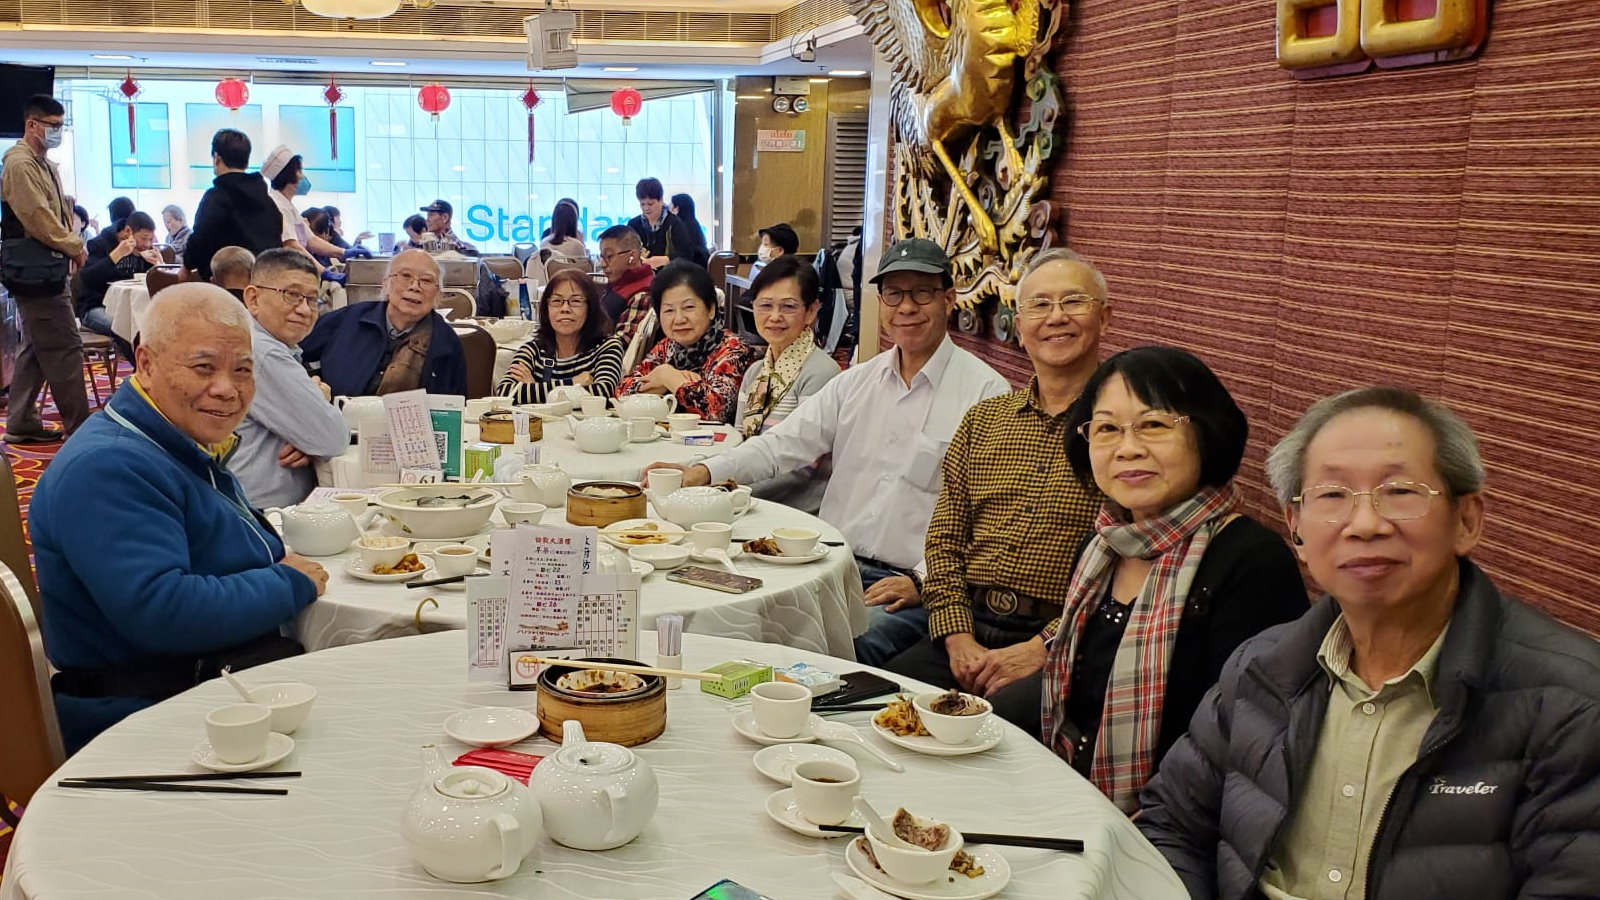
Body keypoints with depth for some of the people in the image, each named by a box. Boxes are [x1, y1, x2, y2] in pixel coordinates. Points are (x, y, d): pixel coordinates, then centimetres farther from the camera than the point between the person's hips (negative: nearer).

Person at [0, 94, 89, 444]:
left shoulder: (45, 165, 19)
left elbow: (60, 212, 21)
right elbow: (38, 219, -19)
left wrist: (72, 246, 5)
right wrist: (75, 247, -10)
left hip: (42, 268, 11)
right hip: (33, 267, -11)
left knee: (36, 348, 14)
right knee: (65, 348, -8)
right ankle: (79, 428, -3)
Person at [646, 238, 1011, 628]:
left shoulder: (986, 391, -3)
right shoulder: (856, 381, 15)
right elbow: (786, 442, 12)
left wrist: (922, 580, -17)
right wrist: (705, 472, -4)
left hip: (907, 585, -5)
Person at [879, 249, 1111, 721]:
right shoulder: (983, 419, 17)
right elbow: (944, 539, 14)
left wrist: (1044, 647, -15)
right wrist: (957, 637, -2)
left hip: (1063, 645, -4)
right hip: (968, 629, 5)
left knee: (1005, 713, -34)